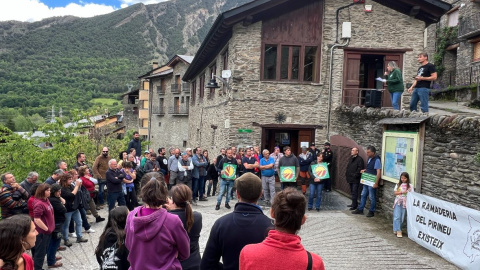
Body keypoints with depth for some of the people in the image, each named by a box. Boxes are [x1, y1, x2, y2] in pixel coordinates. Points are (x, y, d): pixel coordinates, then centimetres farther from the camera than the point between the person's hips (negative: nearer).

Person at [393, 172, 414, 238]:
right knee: (397, 216, -8)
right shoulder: (398, 184, 5)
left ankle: (396, 229, 17)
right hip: (398, 202, 0)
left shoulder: (410, 186, 1)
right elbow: (394, 193, 0)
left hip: (405, 203, 0)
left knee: (402, 217, 3)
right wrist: (402, 192, -12)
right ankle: (398, 230, -5)